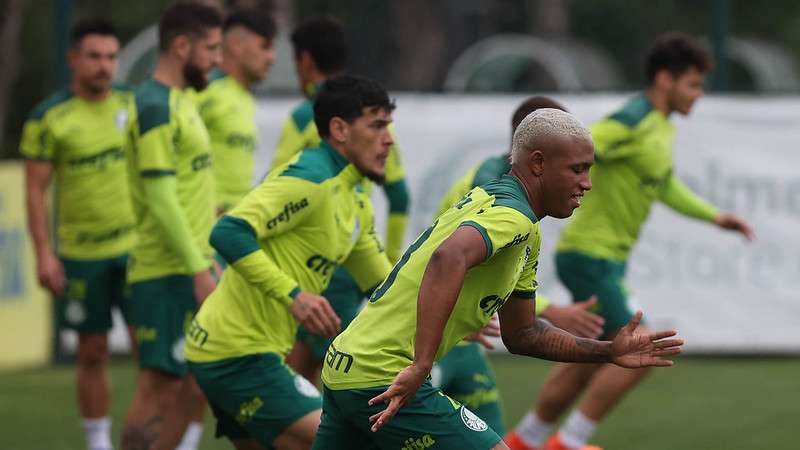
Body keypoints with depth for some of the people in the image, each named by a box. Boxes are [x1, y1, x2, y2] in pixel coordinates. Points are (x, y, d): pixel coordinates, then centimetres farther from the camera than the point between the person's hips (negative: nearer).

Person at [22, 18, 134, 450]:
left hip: (136, 247, 2)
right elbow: (35, 189, -4)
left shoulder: (135, 105, 3)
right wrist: (44, 253, -11)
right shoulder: (48, 118, -5)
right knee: (92, 353, 6)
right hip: (81, 253, -1)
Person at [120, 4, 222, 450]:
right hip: (169, 273, -10)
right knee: (158, 387, -7)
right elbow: (160, 200, -20)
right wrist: (200, 271, -21)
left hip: (191, 270, 10)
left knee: (197, 387, 11)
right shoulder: (156, 107, -15)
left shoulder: (180, 100, 16)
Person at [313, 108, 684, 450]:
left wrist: (608, 352, 15)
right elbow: (448, 259, -36)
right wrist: (418, 368, -39)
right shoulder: (512, 216, -15)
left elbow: (520, 334, 23)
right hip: (382, 376, -10)